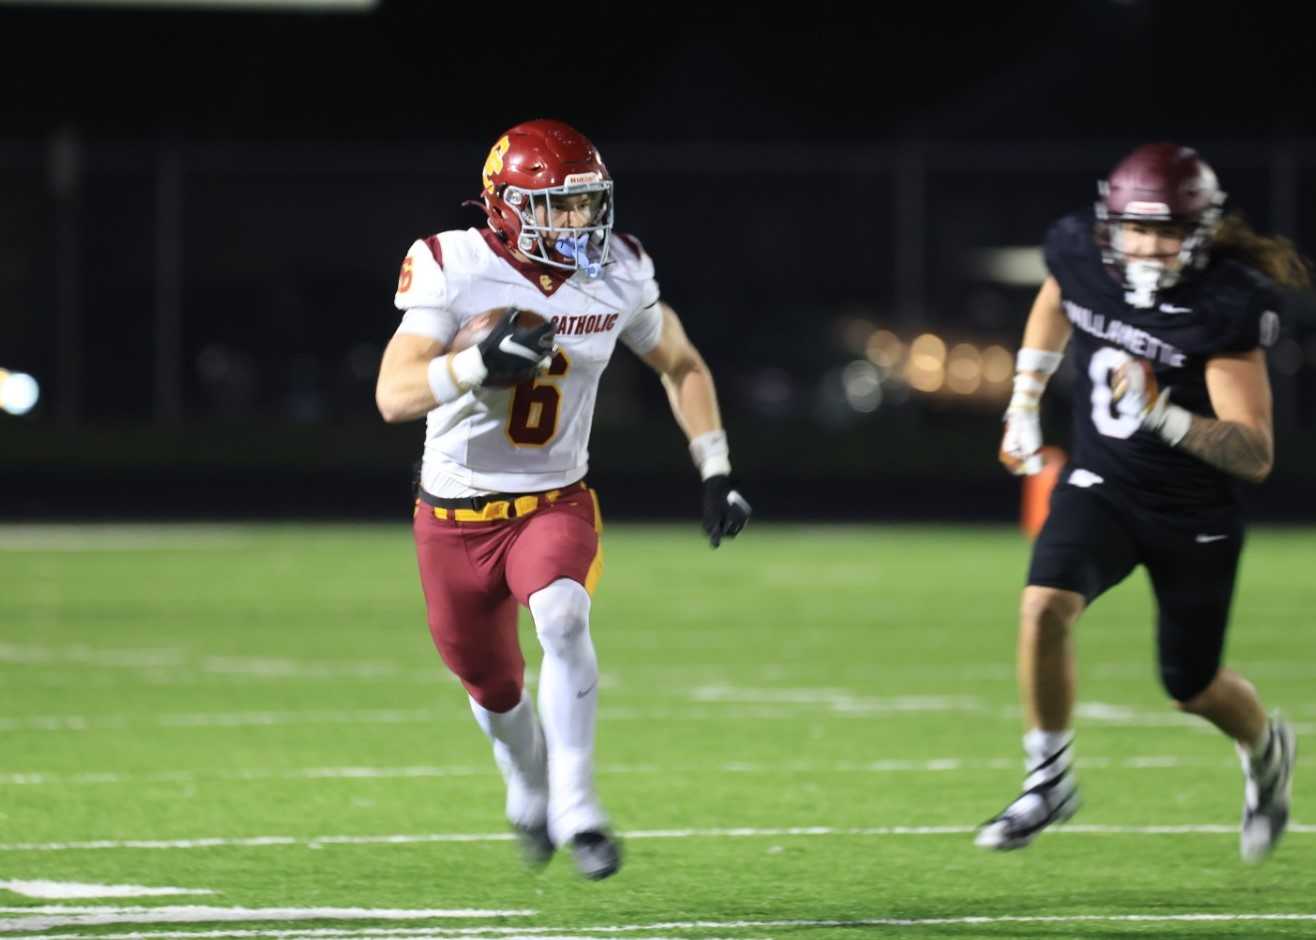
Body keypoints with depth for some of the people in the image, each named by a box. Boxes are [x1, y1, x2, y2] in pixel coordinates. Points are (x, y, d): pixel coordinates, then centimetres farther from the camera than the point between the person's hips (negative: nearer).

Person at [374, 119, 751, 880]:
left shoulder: (619, 276, -8)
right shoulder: (455, 271, -18)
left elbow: (682, 367, 10)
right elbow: (394, 395, -26)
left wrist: (716, 473, 3)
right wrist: (480, 363, -43)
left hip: (556, 503, 1)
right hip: (458, 515, -1)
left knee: (562, 618, -31)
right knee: (494, 687, 15)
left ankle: (574, 807, -23)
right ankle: (530, 793, 48)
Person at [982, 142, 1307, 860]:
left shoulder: (1227, 307, -26)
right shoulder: (1080, 255, -13)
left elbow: (1256, 456, -28)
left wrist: (1163, 415, -41)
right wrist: (1024, 405, 18)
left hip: (1195, 512, -3)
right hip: (1102, 483, 3)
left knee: (1192, 687, 10)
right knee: (1045, 606, -25)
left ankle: (1266, 748, 46)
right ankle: (1049, 780, -6)